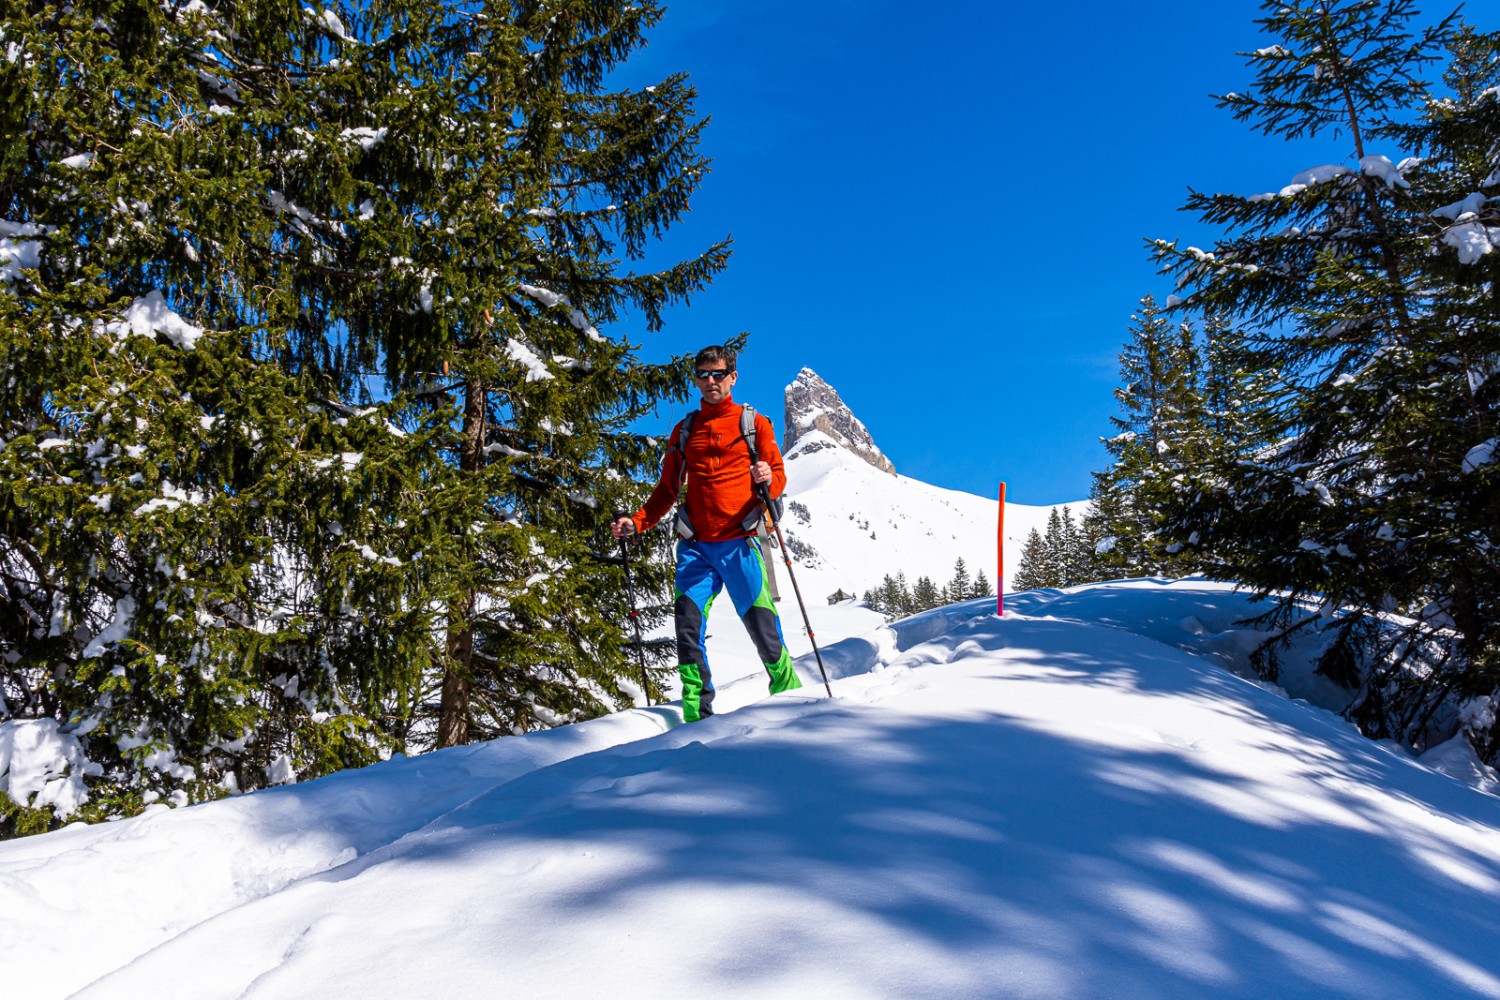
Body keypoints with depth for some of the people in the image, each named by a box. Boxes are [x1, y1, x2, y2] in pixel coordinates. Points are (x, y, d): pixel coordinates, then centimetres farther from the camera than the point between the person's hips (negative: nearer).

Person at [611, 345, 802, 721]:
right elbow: (666, 489, 21)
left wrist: (768, 479, -18)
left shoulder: (754, 423, 10)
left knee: (762, 626, -6)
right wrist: (637, 522, 6)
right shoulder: (684, 430, 19)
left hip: (739, 543, -3)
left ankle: (789, 694, 14)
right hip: (695, 546, 3)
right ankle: (697, 715, -6)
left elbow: (778, 476, 6)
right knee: (687, 624, -11)